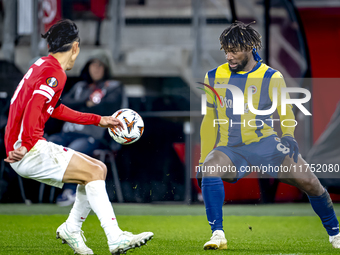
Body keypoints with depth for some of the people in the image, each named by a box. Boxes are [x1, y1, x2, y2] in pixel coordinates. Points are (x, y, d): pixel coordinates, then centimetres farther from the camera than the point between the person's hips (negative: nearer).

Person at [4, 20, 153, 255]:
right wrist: (26, 145, -26)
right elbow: (33, 108, -27)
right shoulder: (55, 74, -12)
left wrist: (98, 120, 34)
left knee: (98, 169, 12)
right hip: (30, 153, -10)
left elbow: (55, 110, 32)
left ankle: (71, 229, 15)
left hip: (34, 148, 10)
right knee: (94, 172, -15)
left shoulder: (43, 66, 19)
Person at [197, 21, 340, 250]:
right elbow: (210, 121, 16)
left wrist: (288, 138, -10)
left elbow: (286, 115, 8)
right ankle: (218, 235, -28)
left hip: (265, 143, -1)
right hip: (229, 148, 1)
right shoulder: (214, 77, 8)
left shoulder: (271, 78, 0)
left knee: (309, 182, -13)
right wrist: (203, 160, 15)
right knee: (209, 169, -32)